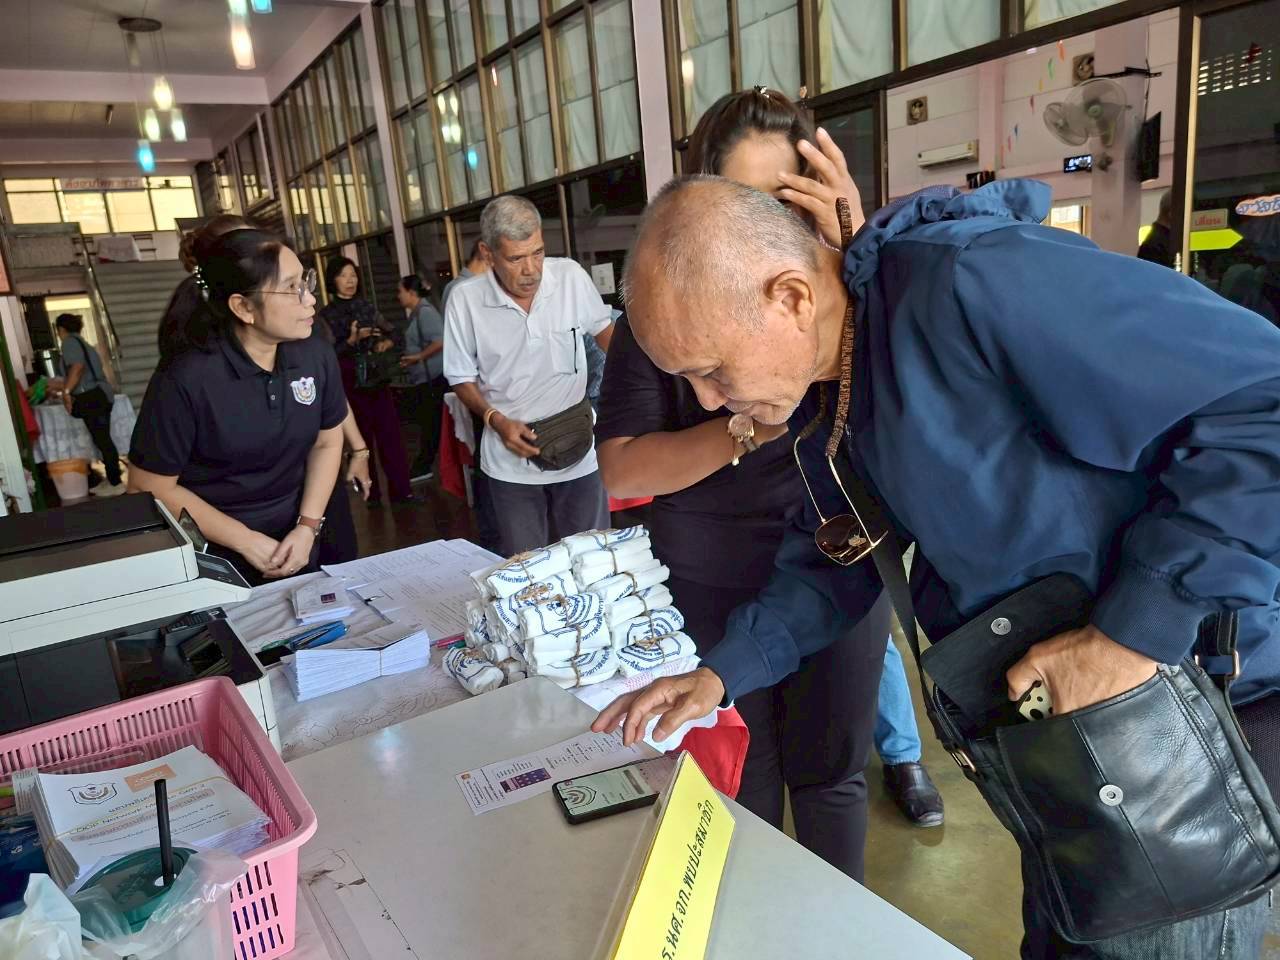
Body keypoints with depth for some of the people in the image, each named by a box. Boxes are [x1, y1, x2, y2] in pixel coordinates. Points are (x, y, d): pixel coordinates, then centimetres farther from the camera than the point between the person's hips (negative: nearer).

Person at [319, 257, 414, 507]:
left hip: (378, 378, 4)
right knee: (362, 438, 4)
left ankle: (400, 489, 6)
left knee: (391, 434, 1)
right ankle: (371, 492, 13)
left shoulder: (367, 307, 9)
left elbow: (391, 332, 18)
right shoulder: (326, 315, -3)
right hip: (350, 382, -3)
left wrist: (386, 343, -3)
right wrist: (352, 340, -21)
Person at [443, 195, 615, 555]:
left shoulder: (571, 276, -8)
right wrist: (496, 420, -13)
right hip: (511, 463, 0)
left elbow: (603, 329, 10)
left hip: (581, 453, 1)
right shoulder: (464, 300, -9)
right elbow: (462, 377, 2)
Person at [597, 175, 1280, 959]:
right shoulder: (824, 384, -2)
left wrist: (1140, 627, -29)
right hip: (1055, 709, 8)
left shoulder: (980, 285, -31)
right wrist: (722, 673, -1)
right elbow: (834, 558, 8)